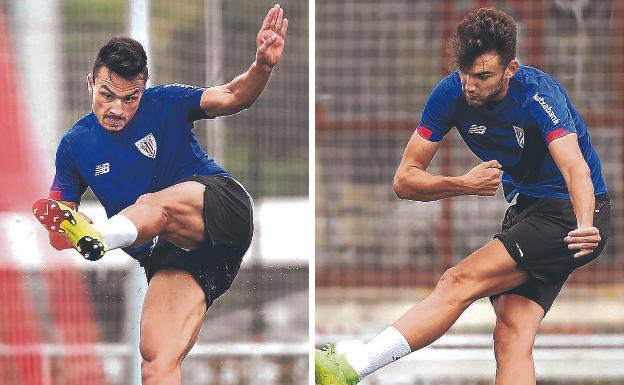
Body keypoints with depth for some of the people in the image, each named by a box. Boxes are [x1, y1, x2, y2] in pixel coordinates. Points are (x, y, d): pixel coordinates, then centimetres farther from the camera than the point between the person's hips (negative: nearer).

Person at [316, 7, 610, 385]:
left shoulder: (539, 95, -25)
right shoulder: (451, 93, -9)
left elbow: (576, 169, -41)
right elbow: (405, 180, -4)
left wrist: (586, 227, -59)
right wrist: (466, 185, -21)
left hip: (571, 212, -6)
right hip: (525, 209, 6)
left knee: (461, 282, -22)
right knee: (512, 334, -12)